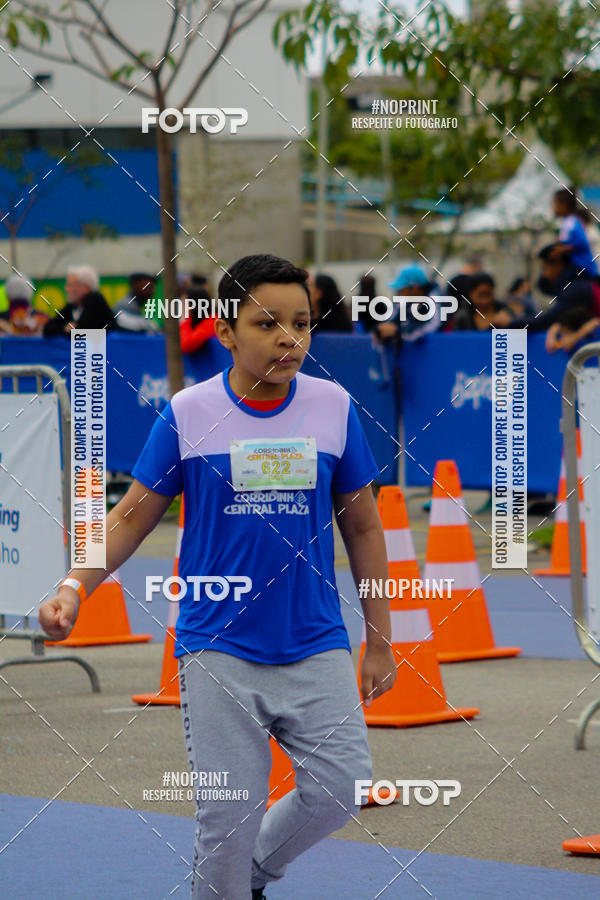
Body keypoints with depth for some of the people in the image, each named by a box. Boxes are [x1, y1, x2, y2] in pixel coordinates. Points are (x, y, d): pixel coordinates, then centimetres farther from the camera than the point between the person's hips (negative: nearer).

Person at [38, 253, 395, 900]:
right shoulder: (188, 414, -4)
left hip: (317, 648, 2)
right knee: (230, 814, -2)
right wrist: (75, 586, -9)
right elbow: (135, 513, 5)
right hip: (218, 649, -2)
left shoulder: (335, 408, 0)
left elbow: (362, 526, 9)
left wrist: (380, 641, 10)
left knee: (338, 791, -4)